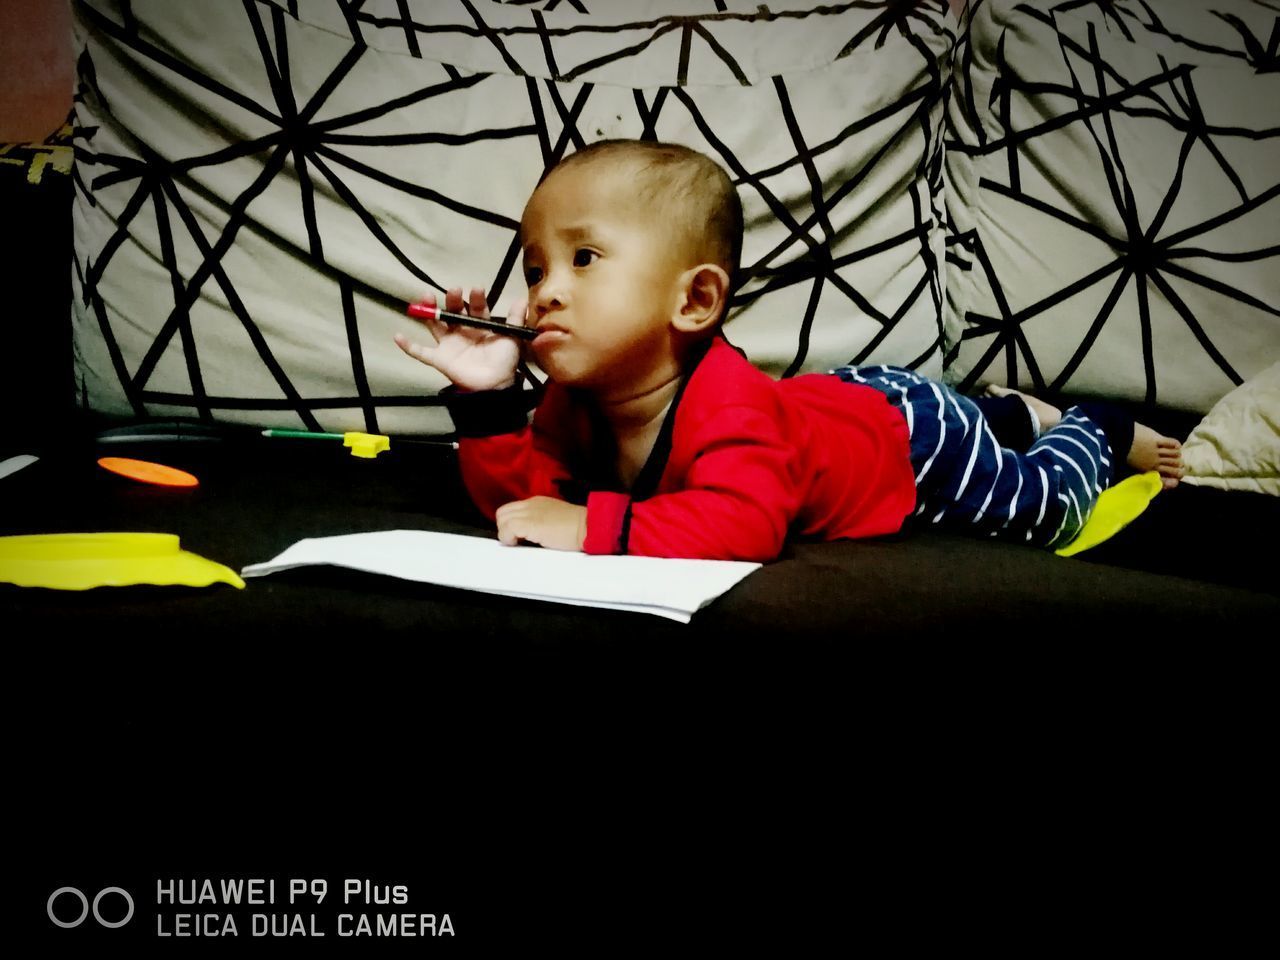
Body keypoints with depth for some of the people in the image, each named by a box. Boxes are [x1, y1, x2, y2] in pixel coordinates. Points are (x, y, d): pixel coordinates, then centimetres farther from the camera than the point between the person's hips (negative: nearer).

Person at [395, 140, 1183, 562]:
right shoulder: (577, 401, -22)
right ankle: (1008, 413, 53)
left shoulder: (727, 404, -47)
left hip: (907, 428, -7)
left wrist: (593, 525, -64)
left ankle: (1099, 434, 40)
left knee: (1040, 507, 14)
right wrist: (488, 397, -34)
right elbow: (519, 491, -18)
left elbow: (747, 522, -61)